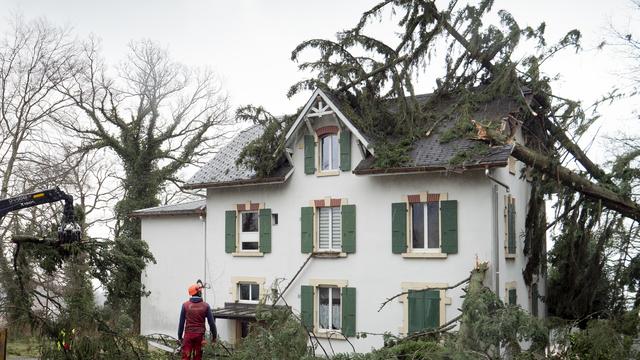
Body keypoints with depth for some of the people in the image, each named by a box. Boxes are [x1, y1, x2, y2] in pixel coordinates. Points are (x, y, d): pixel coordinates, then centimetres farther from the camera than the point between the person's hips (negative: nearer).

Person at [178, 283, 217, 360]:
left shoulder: (185, 305, -2)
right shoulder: (205, 306, -3)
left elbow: (181, 322, 1)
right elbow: (211, 322, -1)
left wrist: (180, 336, 10)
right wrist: (214, 336, 9)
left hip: (188, 334, 0)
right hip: (200, 335, 0)